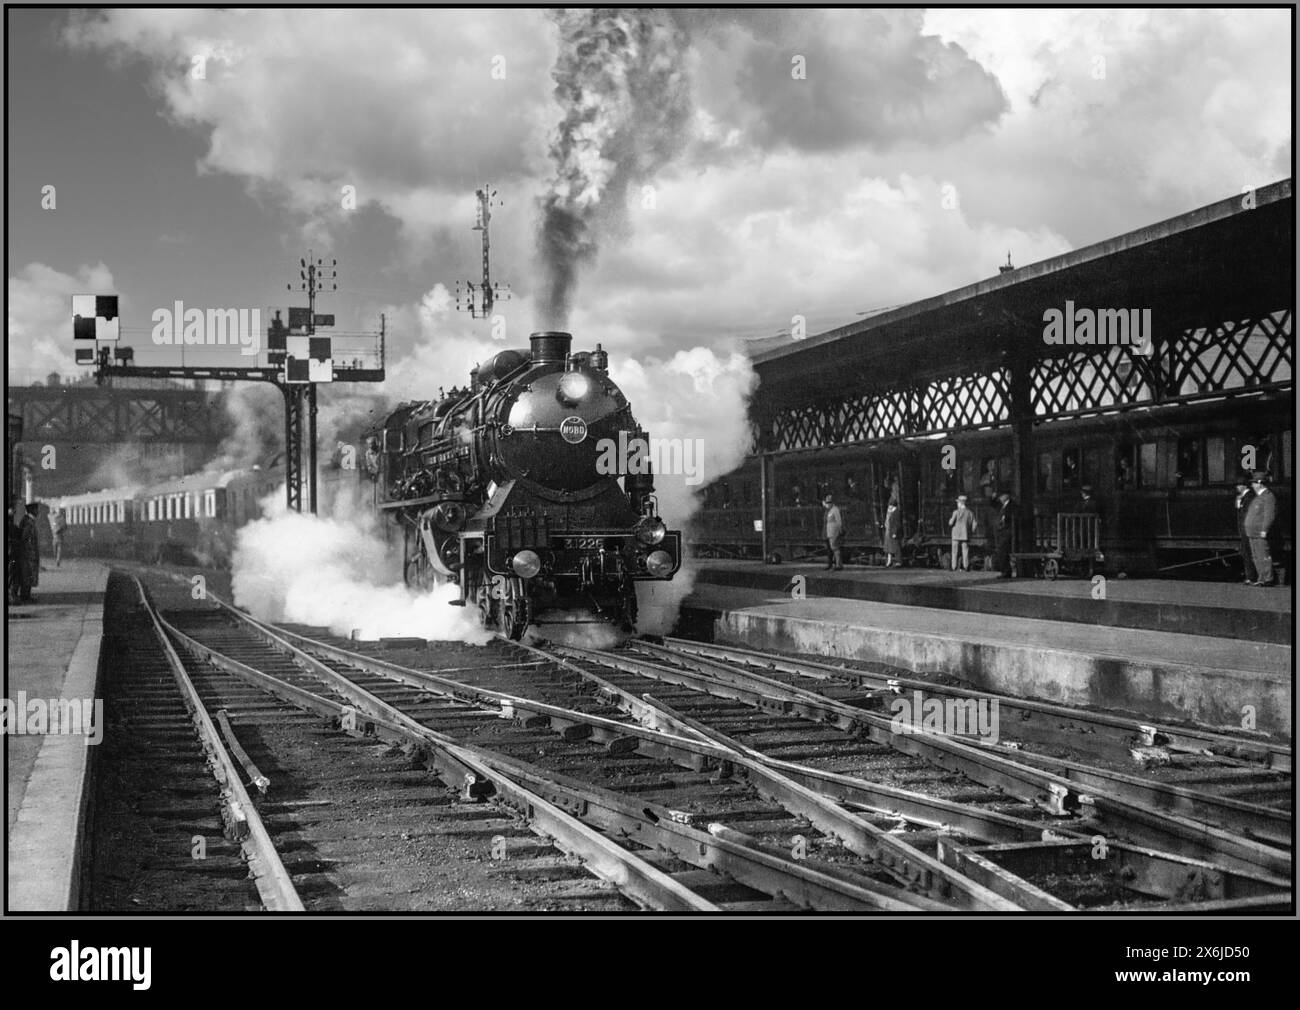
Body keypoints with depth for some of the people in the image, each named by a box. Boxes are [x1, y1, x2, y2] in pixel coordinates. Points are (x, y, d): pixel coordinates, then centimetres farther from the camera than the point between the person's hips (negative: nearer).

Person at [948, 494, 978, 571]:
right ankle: (966, 566, 2)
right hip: (966, 535, 3)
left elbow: (951, 523, -9)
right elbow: (974, 525, 0)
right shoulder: (970, 513, 1)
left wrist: (950, 519, 12)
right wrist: (971, 532, 16)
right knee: (965, 551, 7)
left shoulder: (956, 512, -9)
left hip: (956, 535, -2)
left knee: (955, 551, 4)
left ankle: (954, 567, 1)